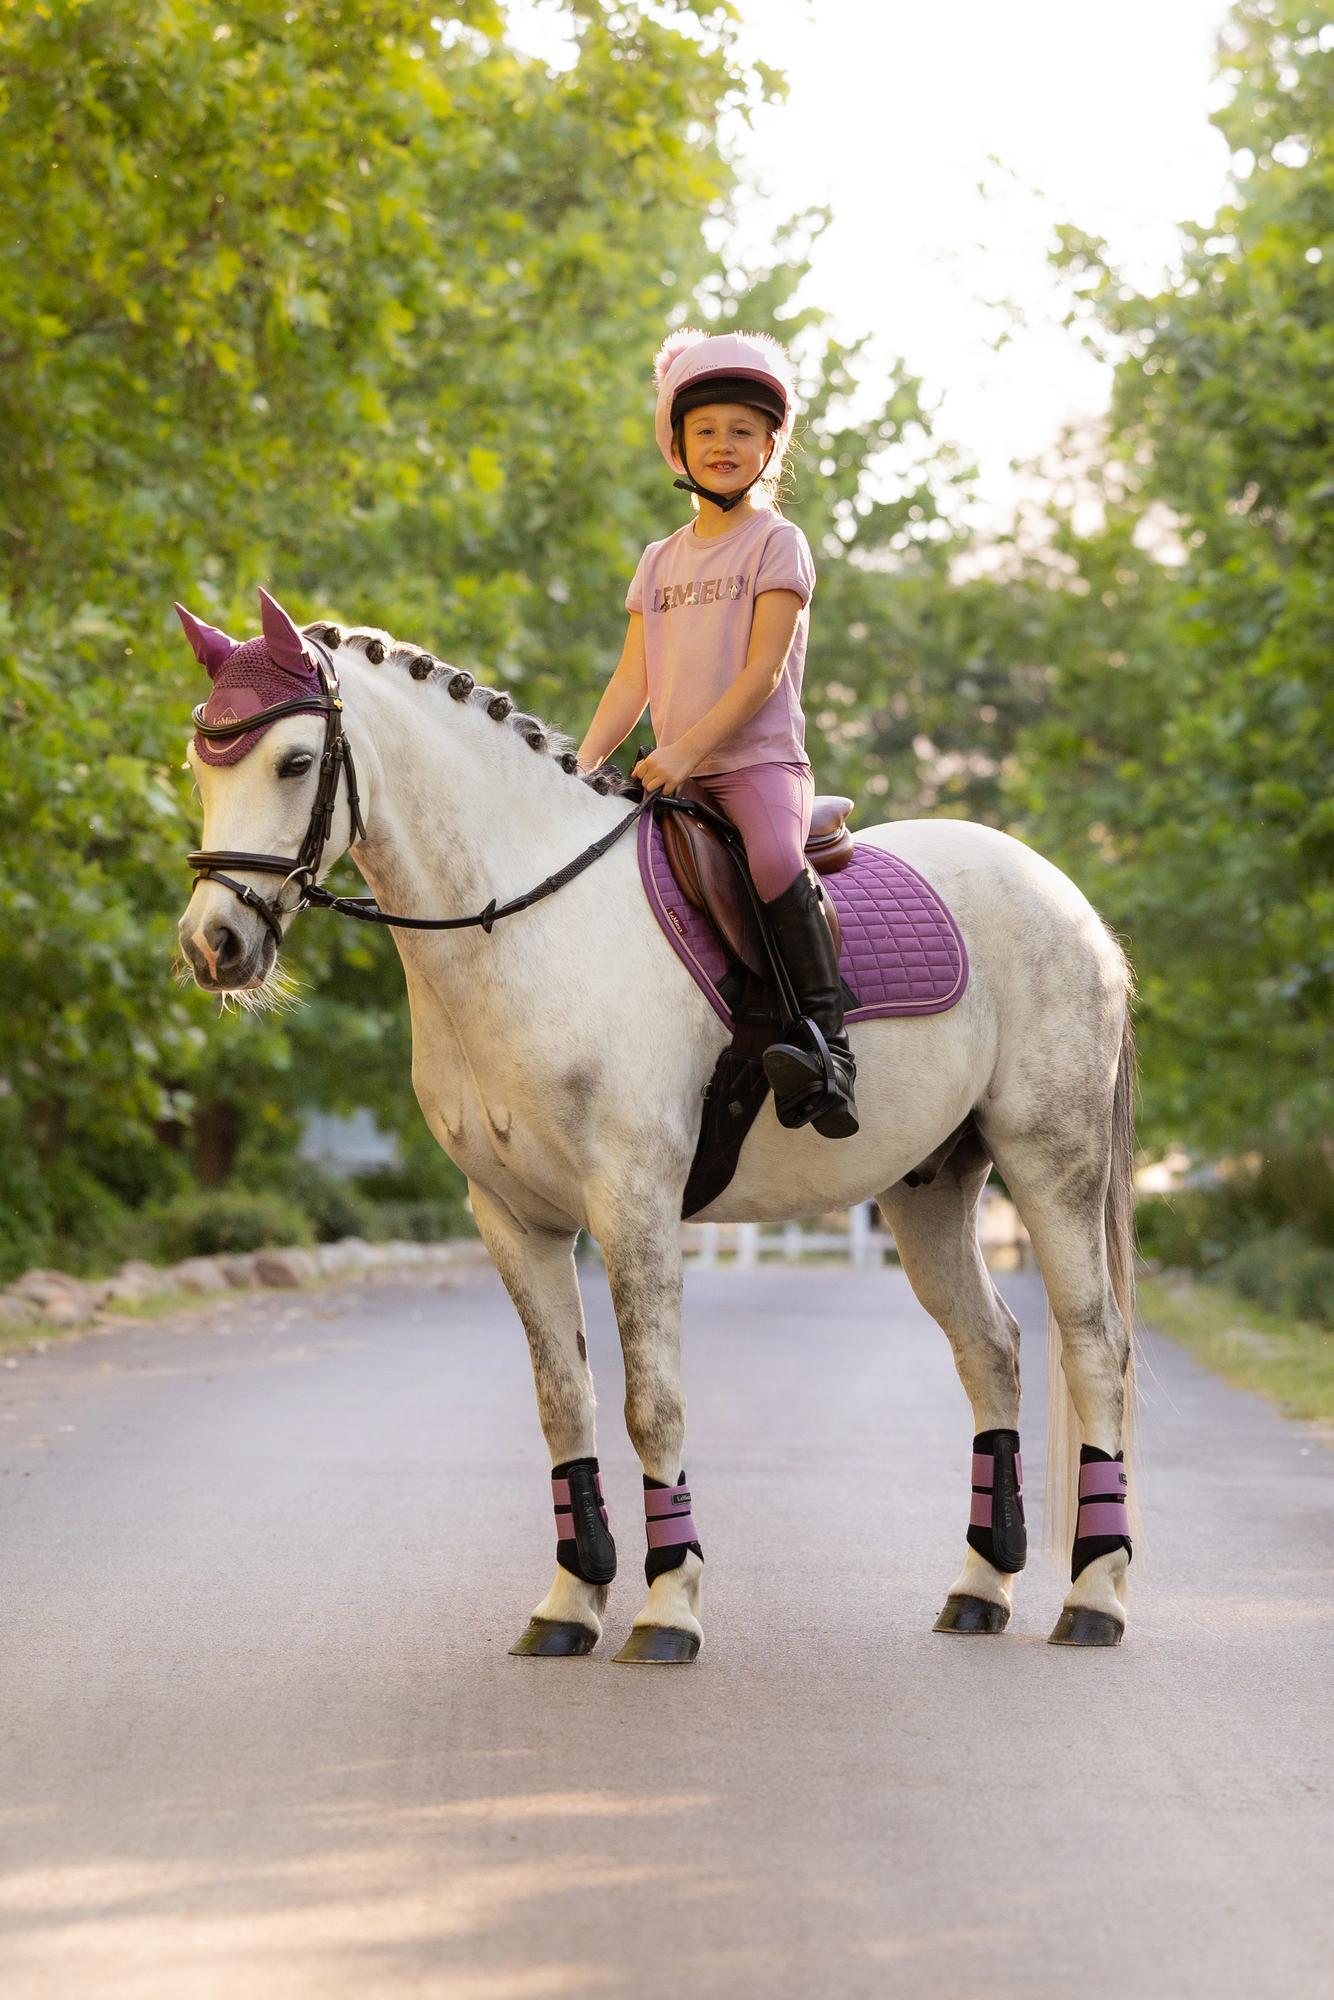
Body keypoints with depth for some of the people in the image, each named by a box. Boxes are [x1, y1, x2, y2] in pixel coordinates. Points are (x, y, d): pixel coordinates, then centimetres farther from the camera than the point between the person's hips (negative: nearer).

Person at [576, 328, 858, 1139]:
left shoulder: (777, 542, 1)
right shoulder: (661, 561, 19)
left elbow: (763, 670, -10)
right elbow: (632, 678, 13)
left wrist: (685, 748, -19)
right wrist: (584, 764, -3)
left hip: (760, 759, -7)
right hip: (676, 774, 7)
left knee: (775, 859, -35)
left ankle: (828, 1041, -34)